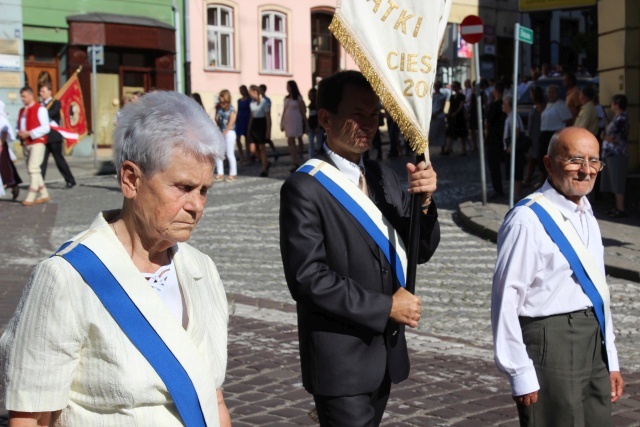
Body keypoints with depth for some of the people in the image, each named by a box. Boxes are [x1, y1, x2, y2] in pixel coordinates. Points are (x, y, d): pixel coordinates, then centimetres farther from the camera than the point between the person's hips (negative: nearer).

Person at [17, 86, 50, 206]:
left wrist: (29, 133, -20)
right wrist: (20, 133, -1)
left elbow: (46, 128, -14)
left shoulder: (40, 109, -7)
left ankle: (31, 197, -15)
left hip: (37, 142, -8)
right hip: (26, 143, 8)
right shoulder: (22, 111, 18)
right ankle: (44, 195, 18)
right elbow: (19, 126, 23)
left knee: (33, 168, -14)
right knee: (32, 169, 10)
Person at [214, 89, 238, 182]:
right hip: (220, 132, 6)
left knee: (230, 154, -3)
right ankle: (220, 174, 9)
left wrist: (224, 133, -12)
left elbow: (231, 123, -11)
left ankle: (233, 174, 6)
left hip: (229, 132, -6)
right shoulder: (219, 108, 10)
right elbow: (217, 120, 16)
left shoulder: (231, 108, -7)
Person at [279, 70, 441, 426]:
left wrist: (424, 200, -12)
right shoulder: (305, 189, -14)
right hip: (341, 357, -7)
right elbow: (307, 276, -19)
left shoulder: (382, 176, 8)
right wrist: (385, 306, -16)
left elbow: (421, 250, 7)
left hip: (384, 350, 7)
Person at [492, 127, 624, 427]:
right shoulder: (529, 220, -16)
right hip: (550, 343, -8)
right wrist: (521, 375, -17)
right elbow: (506, 301, -18)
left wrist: (611, 362, 16)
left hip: (593, 344, 8)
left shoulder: (586, 216, 13)